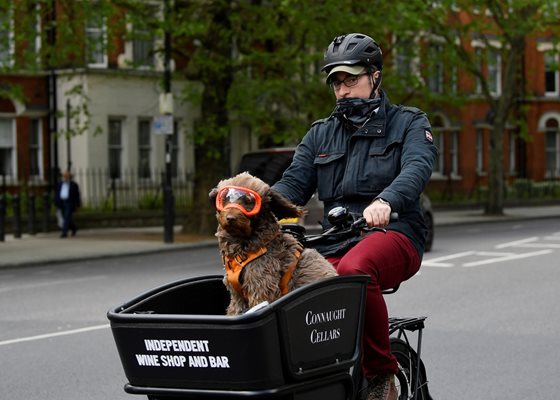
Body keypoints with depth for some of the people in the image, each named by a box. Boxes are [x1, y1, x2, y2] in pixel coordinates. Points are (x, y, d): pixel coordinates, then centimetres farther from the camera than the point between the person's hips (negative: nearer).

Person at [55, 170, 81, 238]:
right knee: (65, 218, 11)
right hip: (61, 203, 5)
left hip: (70, 203, -5)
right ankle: (74, 228, 32)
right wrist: (56, 204, 4)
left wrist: (77, 205, -5)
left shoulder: (74, 185, -3)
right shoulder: (59, 185, 9)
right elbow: (57, 194, 10)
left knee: (67, 218, -13)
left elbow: (77, 195, -2)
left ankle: (64, 232, -15)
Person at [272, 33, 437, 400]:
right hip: (335, 245, 4)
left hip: (392, 235, -4)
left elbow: (417, 167, -12)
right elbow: (294, 181, 9)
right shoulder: (321, 134, 22)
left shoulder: (409, 123, 9)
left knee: (354, 269, -39)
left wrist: (385, 201, -35)